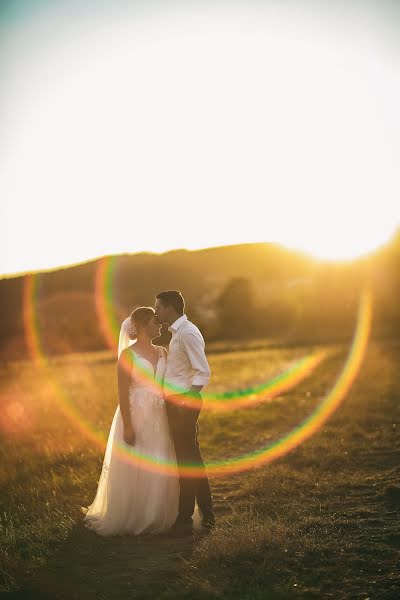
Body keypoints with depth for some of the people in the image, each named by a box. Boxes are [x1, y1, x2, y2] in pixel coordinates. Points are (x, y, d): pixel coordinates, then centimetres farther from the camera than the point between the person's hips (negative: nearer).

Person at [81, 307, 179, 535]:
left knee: (159, 470, 8)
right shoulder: (128, 354, -9)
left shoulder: (162, 352, 9)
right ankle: (129, 519, 17)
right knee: (133, 469, 2)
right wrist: (128, 426, -16)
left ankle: (156, 518, 21)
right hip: (135, 416, -6)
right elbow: (123, 393, -12)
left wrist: (171, 418, 10)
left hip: (158, 418, 6)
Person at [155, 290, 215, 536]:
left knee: (187, 460, -3)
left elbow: (203, 373, -21)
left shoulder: (188, 333, -16)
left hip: (184, 402, -10)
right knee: (192, 458, 16)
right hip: (177, 402, 10)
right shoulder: (178, 332, 14)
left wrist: (185, 400, -25)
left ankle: (185, 519, 4)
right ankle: (206, 514, 25)